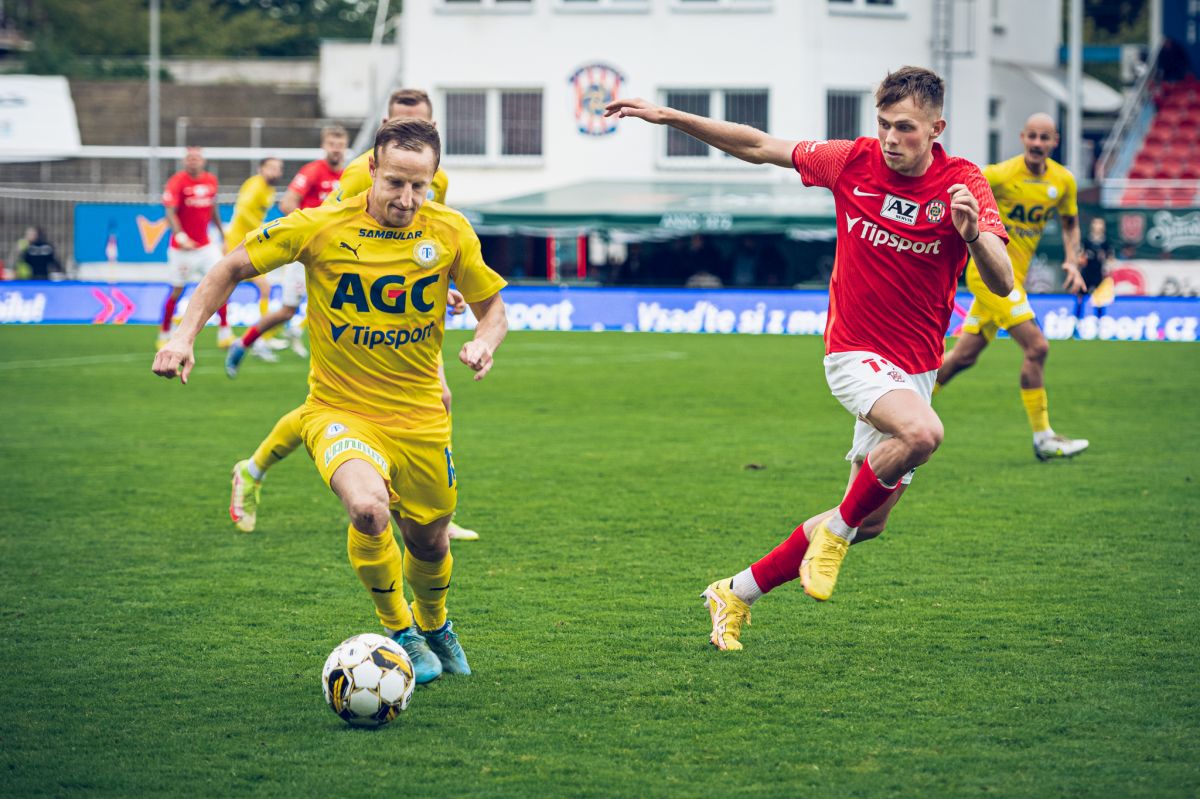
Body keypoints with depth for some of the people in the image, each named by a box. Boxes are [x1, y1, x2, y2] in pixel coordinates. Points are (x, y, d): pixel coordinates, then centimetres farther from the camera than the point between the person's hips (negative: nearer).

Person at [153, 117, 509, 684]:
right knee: (368, 507, -31)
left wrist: (484, 344, -15)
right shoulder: (320, 228, -15)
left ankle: (433, 626, 51)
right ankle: (399, 634, -5)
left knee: (428, 543, 15)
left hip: (420, 417, 3)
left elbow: (492, 306, 7)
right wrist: (186, 334, -13)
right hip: (339, 409, -3)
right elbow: (233, 267, -3)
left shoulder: (450, 233, -7)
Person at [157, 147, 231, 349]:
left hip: (206, 245, 5)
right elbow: (170, 213, -20)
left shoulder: (211, 180, 4)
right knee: (177, 291, 4)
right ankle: (164, 334, 21)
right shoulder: (177, 182, -14)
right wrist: (180, 237, -34)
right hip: (182, 247, -5)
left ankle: (224, 332, 2)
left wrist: (222, 234, 22)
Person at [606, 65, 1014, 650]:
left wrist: (974, 233, -41)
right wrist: (670, 117, 0)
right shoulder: (855, 162, -9)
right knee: (922, 431, -36)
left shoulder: (964, 184, -11)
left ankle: (737, 593, 27)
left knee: (868, 523, 9)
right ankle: (836, 529, -11)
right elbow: (759, 147, 3)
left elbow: (1002, 283, -20)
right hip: (856, 353, -3)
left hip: (915, 371, 3)